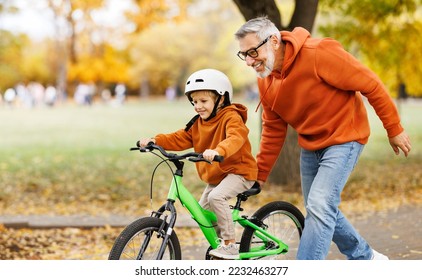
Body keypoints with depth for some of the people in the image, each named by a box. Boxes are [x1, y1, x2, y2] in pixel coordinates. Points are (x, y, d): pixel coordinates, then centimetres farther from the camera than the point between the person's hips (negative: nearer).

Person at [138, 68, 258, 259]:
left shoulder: (231, 117, -18)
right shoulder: (198, 123, 7)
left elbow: (235, 138, -38)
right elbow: (179, 138, 0)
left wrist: (218, 151, -58)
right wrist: (155, 141, -17)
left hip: (238, 171, -9)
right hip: (216, 175, 9)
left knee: (216, 197, -30)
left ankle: (230, 245, -21)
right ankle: (219, 241, 31)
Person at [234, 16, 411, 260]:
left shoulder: (318, 53, -26)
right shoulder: (266, 81, -4)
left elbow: (370, 83, -20)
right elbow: (273, 130, 6)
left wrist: (394, 129, -12)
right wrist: (259, 174, 5)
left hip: (343, 139, -7)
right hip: (310, 146, 7)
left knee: (320, 205, -21)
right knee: (323, 211, 16)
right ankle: (366, 257, 38)